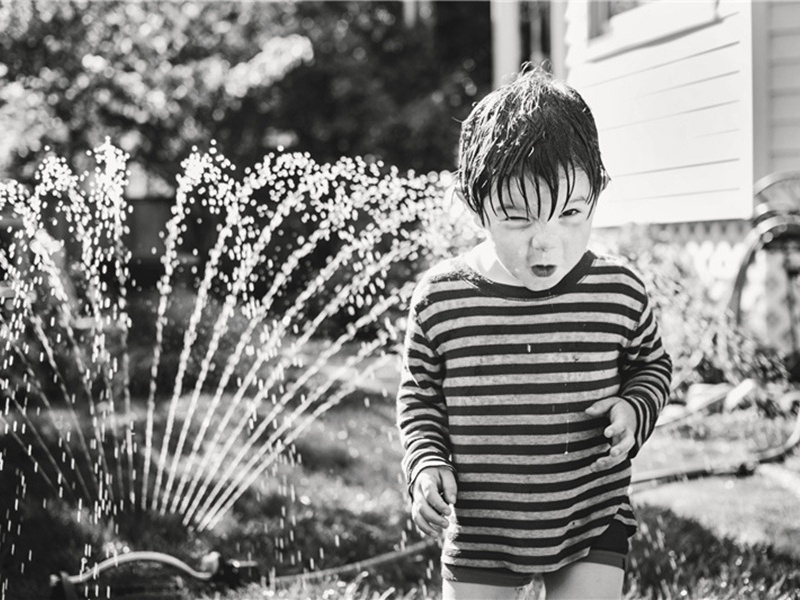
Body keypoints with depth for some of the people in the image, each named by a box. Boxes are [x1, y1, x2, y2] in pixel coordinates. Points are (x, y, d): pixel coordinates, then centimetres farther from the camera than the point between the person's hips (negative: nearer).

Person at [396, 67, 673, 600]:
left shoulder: (620, 294, -11)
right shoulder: (441, 298, -11)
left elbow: (652, 364, 9)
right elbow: (420, 396, 4)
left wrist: (636, 409, -11)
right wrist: (426, 465, -12)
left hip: (592, 530, 0)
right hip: (478, 532, 1)